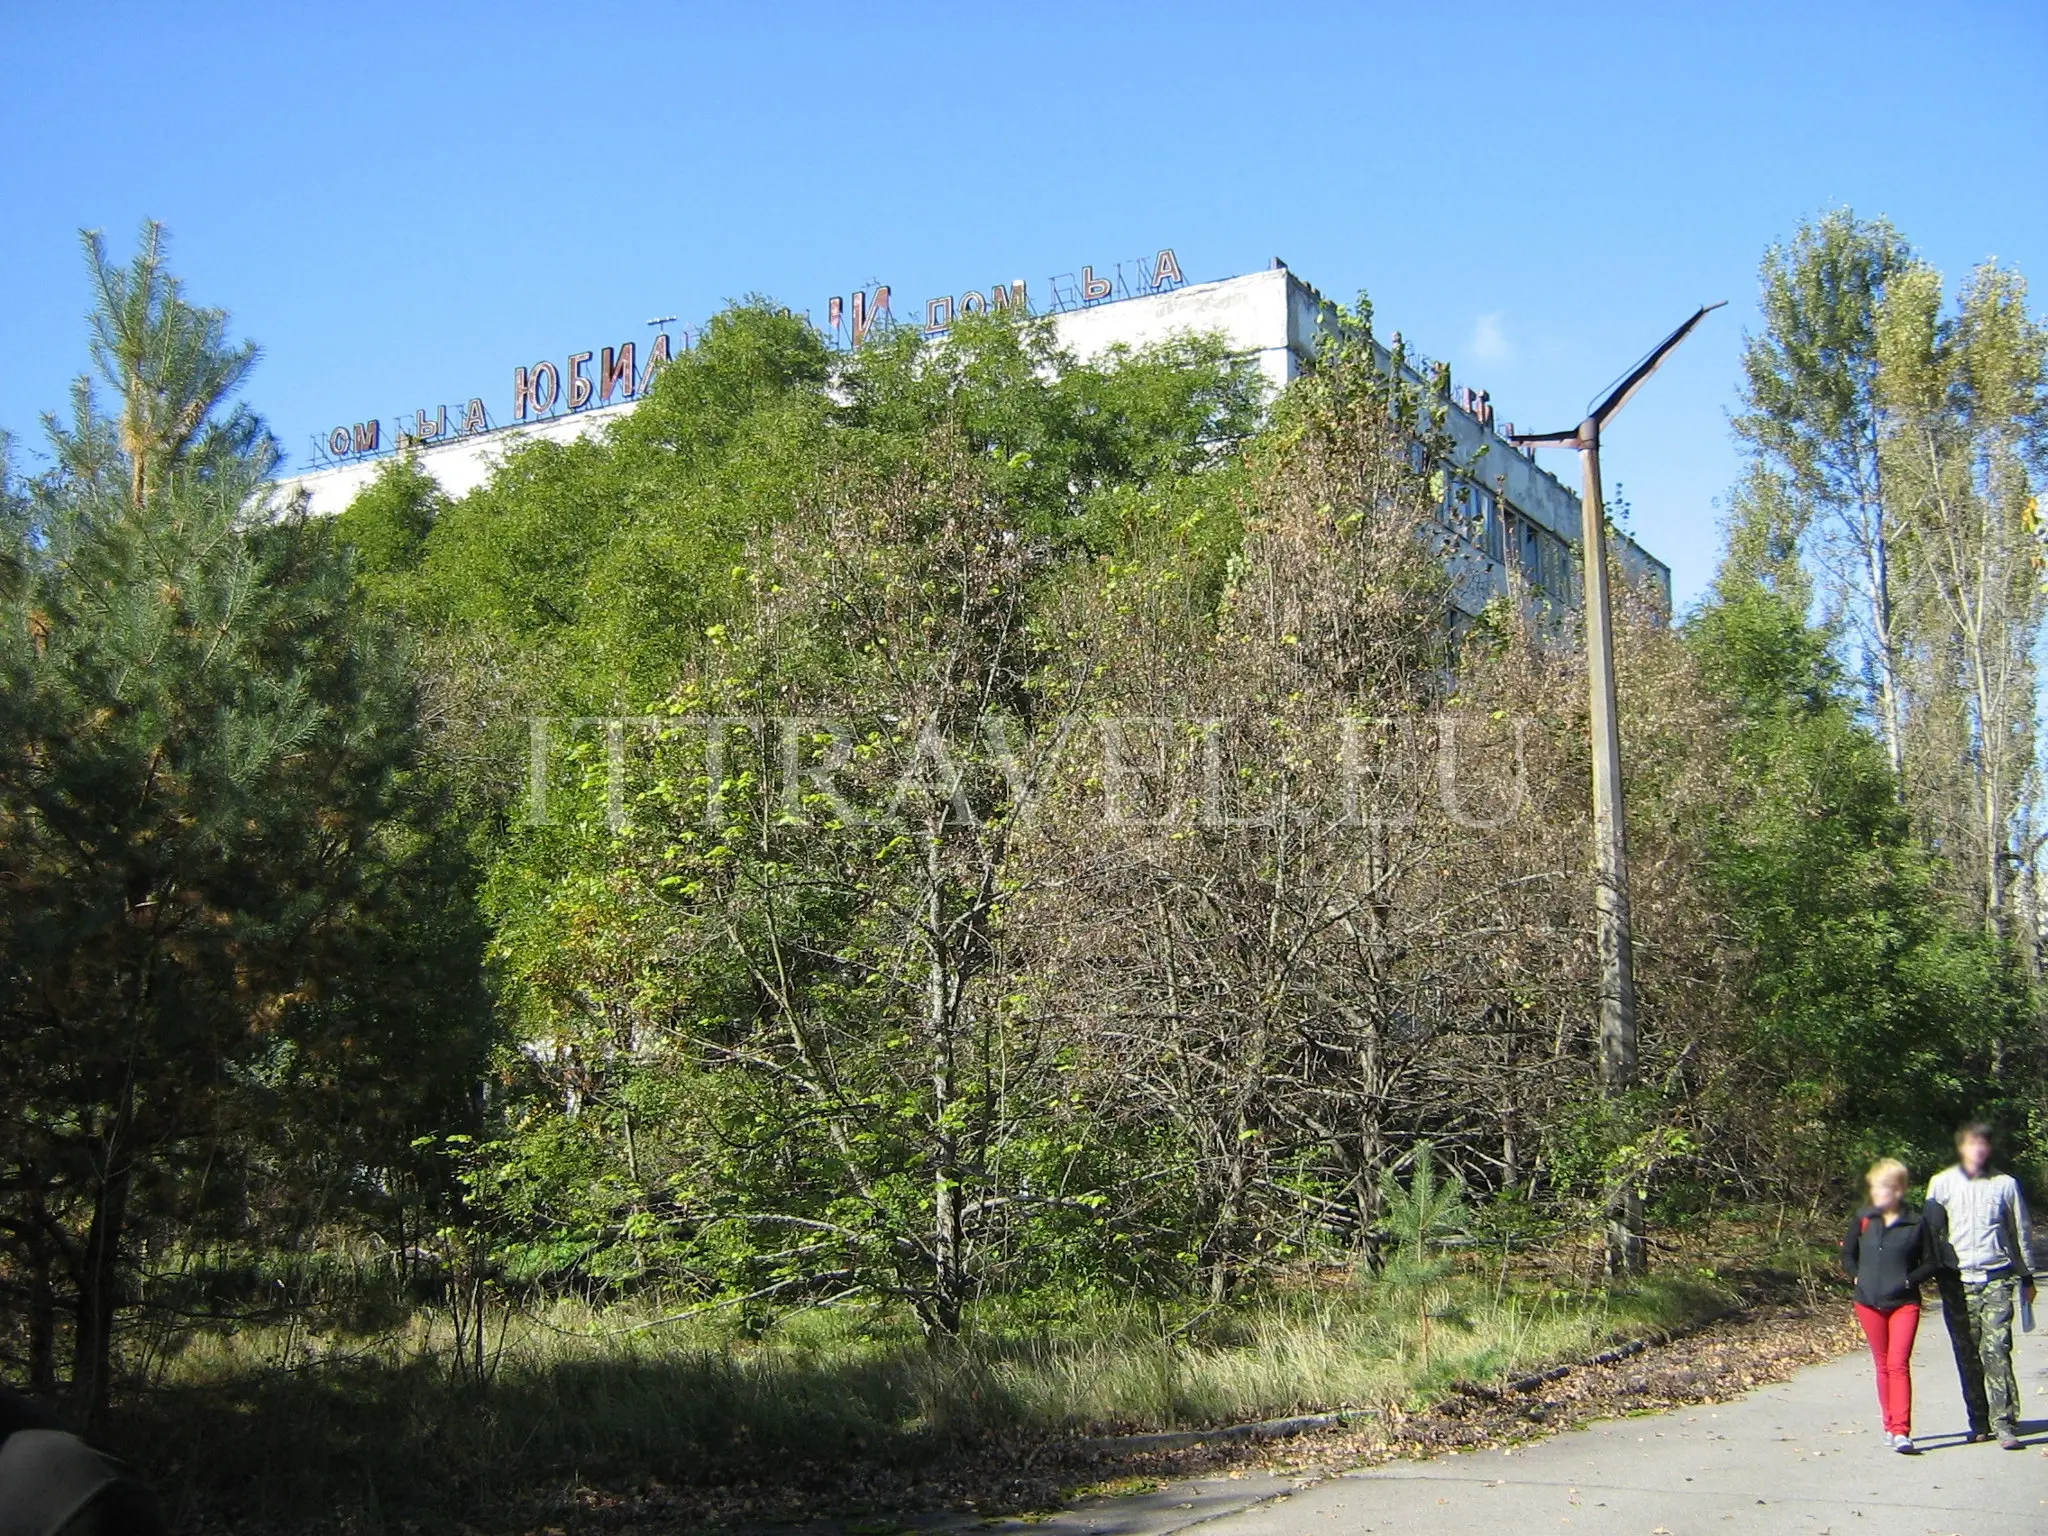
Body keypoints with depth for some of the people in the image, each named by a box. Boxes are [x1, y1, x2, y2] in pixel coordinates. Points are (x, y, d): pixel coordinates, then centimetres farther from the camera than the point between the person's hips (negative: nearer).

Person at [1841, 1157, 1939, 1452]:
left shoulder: (1916, 1223, -5)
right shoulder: (1863, 1219, 2)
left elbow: (1931, 1262, 3)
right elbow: (1847, 1253, 14)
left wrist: (1909, 1280, -8)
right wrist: (1857, 1277, 1)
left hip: (1904, 1303, -3)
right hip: (1869, 1303, 3)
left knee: (1899, 1364, -13)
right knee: (1883, 1365, 12)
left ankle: (1901, 1431, -15)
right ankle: (1890, 1425, 22)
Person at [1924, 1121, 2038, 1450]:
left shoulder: (2005, 1184, 7)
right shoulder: (1942, 1183, 7)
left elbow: (2021, 1232, 15)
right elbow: (1931, 1230, 11)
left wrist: (2027, 1276, 17)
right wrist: (1936, 1272, 7)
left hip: (1997, 1278, -1)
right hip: (1957, 1279, 1)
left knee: (1996, 1349, -12)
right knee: (1967, 1354, 4)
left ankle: (2004, 1423, -12)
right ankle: (1979, 1422, 12)